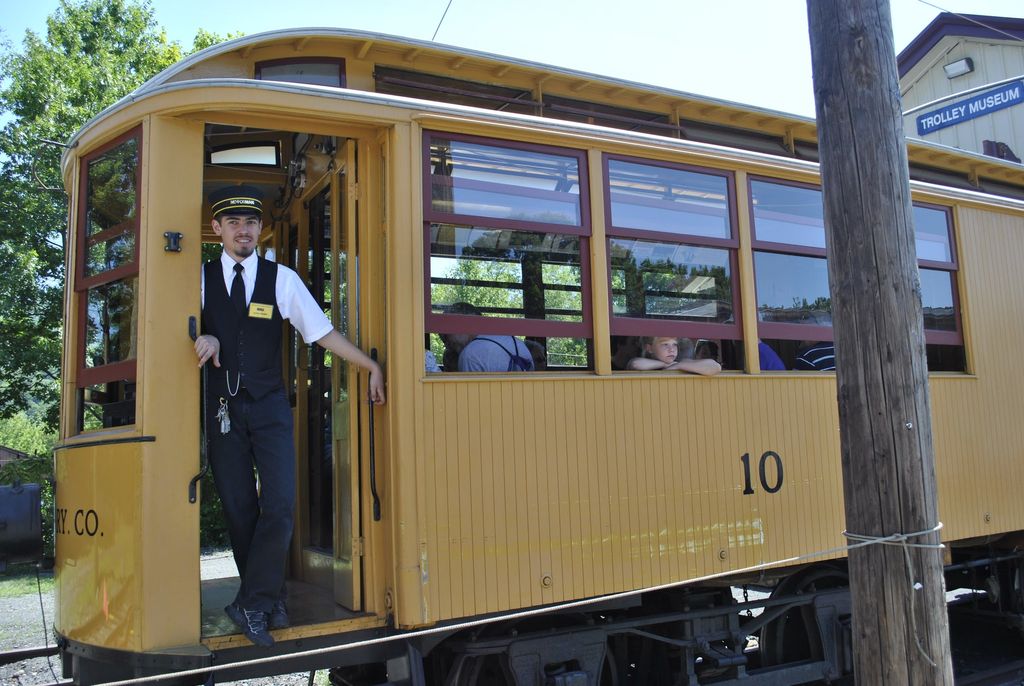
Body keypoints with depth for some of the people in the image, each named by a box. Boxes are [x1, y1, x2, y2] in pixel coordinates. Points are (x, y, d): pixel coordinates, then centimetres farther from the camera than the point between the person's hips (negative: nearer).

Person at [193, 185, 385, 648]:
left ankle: (250, 604, 3)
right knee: (239, 510, 5)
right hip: (223, 408, 1)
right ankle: (270, 601, 20)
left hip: (270, 407, -1)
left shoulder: (281, 279, 2)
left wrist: (373, 366, -4)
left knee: (279, 506, -11)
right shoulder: (201, 278, 5)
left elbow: (322, 332, 0)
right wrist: (204, 337, -17)